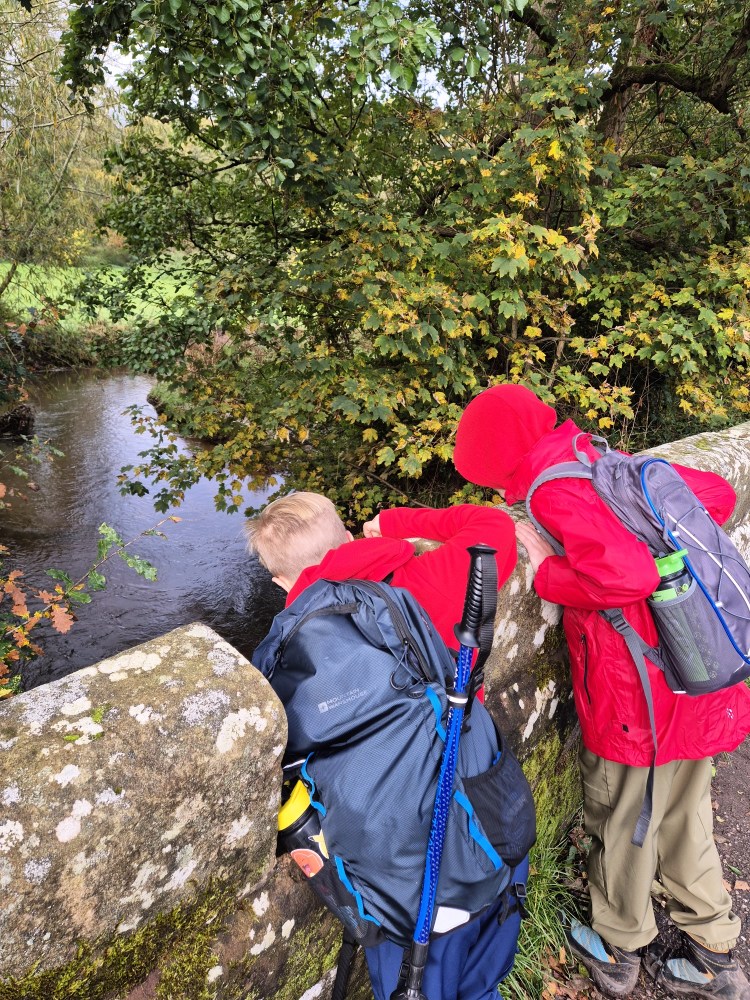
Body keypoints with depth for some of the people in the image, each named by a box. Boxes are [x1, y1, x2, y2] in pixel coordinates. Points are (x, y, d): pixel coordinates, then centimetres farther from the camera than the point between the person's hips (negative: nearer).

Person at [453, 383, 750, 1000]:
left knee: (621, 826, 17)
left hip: (637, 697, -8)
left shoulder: (557, 490, -18)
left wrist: (548, 570, -17)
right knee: (684, 818, 26)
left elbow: (625, 574, -32)